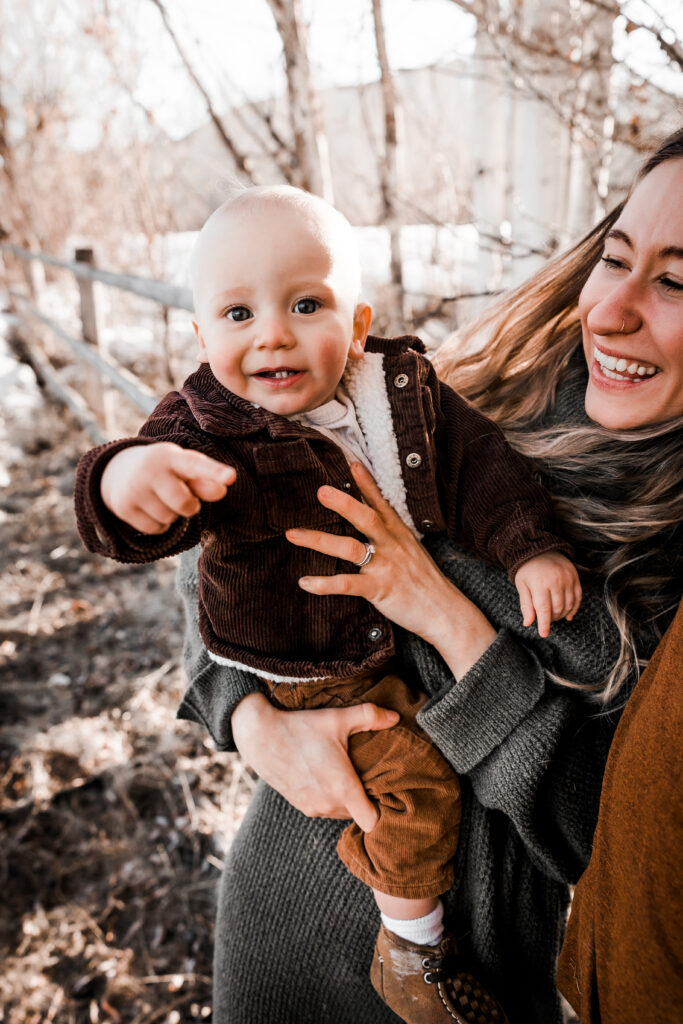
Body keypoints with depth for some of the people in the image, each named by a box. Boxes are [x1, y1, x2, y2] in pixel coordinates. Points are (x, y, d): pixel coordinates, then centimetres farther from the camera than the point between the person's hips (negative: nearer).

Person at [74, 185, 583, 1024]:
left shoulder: (407, 386, -11)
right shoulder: (209, 427, -26)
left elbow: (477, 462, -5)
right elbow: (142, 522, -41)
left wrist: (531, 548, -16)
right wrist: (126, 479, -65)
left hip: (412, 617, 6)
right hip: (314, 665, -6)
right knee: (416, 775, -8)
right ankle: (409, 954, 20)